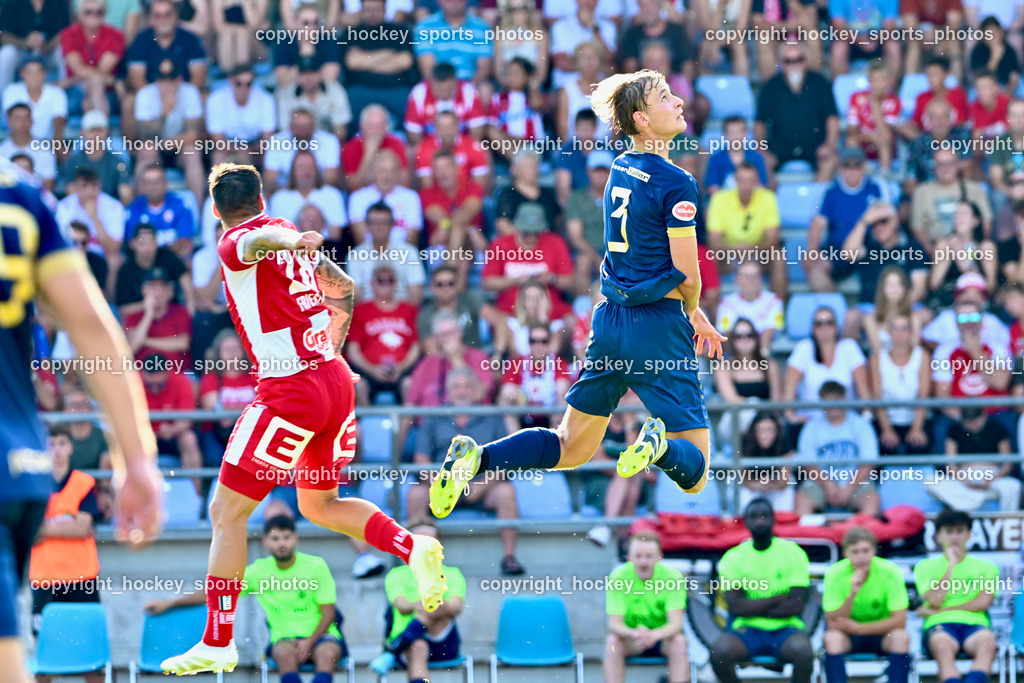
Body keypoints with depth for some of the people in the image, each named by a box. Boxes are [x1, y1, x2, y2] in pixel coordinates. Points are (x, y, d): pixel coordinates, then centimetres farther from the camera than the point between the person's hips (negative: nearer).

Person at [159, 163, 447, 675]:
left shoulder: (234, 245, -5)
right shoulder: (286, 234, 18)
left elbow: (260, 240, -31)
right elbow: (344, 287, 30)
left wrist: (293, 242, -53)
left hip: (290, 391, -8)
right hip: (337, 380, 8)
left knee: (227, 512, -1)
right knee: (320, 504, 24)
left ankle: (217, 644, 0)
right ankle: (411, 548, 2)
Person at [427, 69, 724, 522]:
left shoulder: (620, 169, 10)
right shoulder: (676, 184, -14)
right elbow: (687, 277, -12)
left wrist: (692, 315, 22)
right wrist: (692, 312, 11)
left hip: (610, 319, 7)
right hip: (658, 330, -7)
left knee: (571, 450, 18)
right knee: (694, 473, -2)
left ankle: (477, 457, -4)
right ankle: (660, 445, -34)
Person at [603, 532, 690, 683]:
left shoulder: (673, 576, -16)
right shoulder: (618, 577, -14)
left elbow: (676, 623, -24)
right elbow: (614, 623, -21)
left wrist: (654, 635, -46)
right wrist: (635, 634, -44)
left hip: (662, 638, 0)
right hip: (631, 640, 0)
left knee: (679, 641, -32)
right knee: (612, 641, -30)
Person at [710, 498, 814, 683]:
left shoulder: (793, 553, 0)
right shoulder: (733, 557, 1)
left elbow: (796, 605, -7)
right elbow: (735, 606, -10)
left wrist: (753, 608, -8)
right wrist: (778, 599, -10)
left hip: (785, 628, -1)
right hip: (746, 629, 1)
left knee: (803, 650, -35)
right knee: (719, 651, -31)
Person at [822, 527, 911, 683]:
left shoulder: (890, 572, -16)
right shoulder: (835, 573, -15)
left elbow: (899, 620, -19)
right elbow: (832, 624, -18)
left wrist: (858, 628, -25)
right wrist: (852, 595, -33)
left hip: (882, 634, 0)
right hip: (848, 636, 0)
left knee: (900, 637, -31)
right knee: (832, 638, -32)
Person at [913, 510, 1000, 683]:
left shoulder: (986, 567, 21)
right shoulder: (926, 567, 20)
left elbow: (983, 602, 4)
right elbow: (935, 600, 3)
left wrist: (939, 610, 2)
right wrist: (951, 565, 5)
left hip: (974, 624, 1)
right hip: (940, 624, 0)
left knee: (987, 643, -39)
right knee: (942, 646, -40)